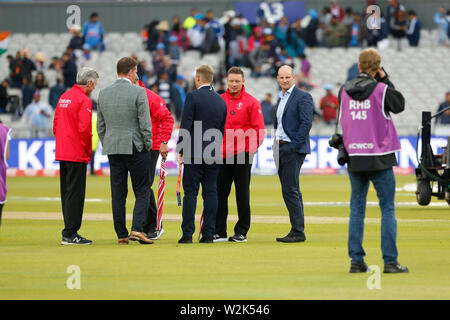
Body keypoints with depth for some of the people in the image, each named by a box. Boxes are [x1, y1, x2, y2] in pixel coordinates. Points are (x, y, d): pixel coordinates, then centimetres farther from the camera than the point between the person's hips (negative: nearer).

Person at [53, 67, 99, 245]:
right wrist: (88, 151, -6)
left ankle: (69, 232, 16)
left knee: (67, 192, 12)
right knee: (75, 193, -6)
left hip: (62, 153, 9)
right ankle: (70, 234, -7)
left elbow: (55, 125, 17)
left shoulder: (64, 97, 13)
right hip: (77, 154, -9)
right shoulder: (84, 100, -13)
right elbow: (84, 129, -19)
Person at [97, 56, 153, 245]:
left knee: (118, 193, 7)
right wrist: (148, 145, 1)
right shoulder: (138, 92, -9)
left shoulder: (103, 93, 7)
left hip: (112, 149, 5)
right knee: (142, 190, 3)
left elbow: (100, 125, 11)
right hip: (135, 147, -5)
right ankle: (137, 229, -12)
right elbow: (145, 123, -11)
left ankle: (121, 234, 8)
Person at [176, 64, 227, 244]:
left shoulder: (193, 96, -8)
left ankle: (187, 234, -5)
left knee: (190, 192, -3)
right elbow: (222, 130, 14)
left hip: (194, 153, -5)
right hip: (214, 154, 5)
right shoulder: (221, 101, 10)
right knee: (211, 193, 6)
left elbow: (186, 126, -11)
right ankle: (208, 234, 4)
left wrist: (180, 151, -7)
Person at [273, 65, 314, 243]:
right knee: (291, 191, 9)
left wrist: (294, 145, -18)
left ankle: (298, 232, -10)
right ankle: (297, 231, 12)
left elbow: (306, 123, -15)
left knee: (290, 190, -13)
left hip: (293, 149, -9)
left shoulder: (302, 97, -7)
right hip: (281, 148, 9)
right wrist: (277, 145, 12)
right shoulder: (281, 99, 20)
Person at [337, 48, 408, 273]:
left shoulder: (345, 90, 4)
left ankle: (356, 261, 6)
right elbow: (399, 105, 8)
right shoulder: (381, 89, -8)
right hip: (380, 157, -4)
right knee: (387, 208, 1)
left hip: (354, 157, 4)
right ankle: (390, 261, -4)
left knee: (357, 208, 9)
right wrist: (385, 80, 8)